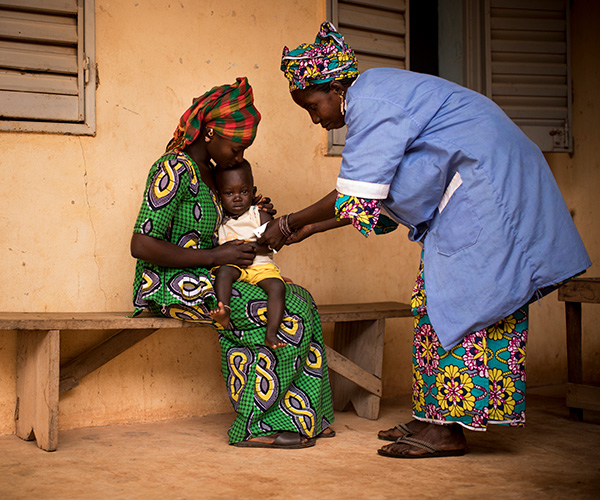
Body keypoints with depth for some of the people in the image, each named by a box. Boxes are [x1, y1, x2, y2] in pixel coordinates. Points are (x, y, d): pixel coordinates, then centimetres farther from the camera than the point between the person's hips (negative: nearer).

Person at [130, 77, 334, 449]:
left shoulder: (206, 173, 15)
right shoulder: (175, 170, -15)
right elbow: (142, 245, -21)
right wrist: (216, 256, -18)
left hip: (201, 281, 9)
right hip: (168, 285, -9)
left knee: (299, 299, -6)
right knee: (288, 312, -21)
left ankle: (302, 417, -7)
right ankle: (256, 425, -13)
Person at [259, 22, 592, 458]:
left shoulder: (371, 100, -16)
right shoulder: (379, 96, 16)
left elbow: (355, 198, -19)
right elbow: (377, 200, 17)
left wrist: (288, 224, -7)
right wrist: (310, 229, 15)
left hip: (487, 187, -10)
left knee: (452, 301, -9)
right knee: (438, 301, 8)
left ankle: (447, 430, -4)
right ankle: (437, 419, 12)